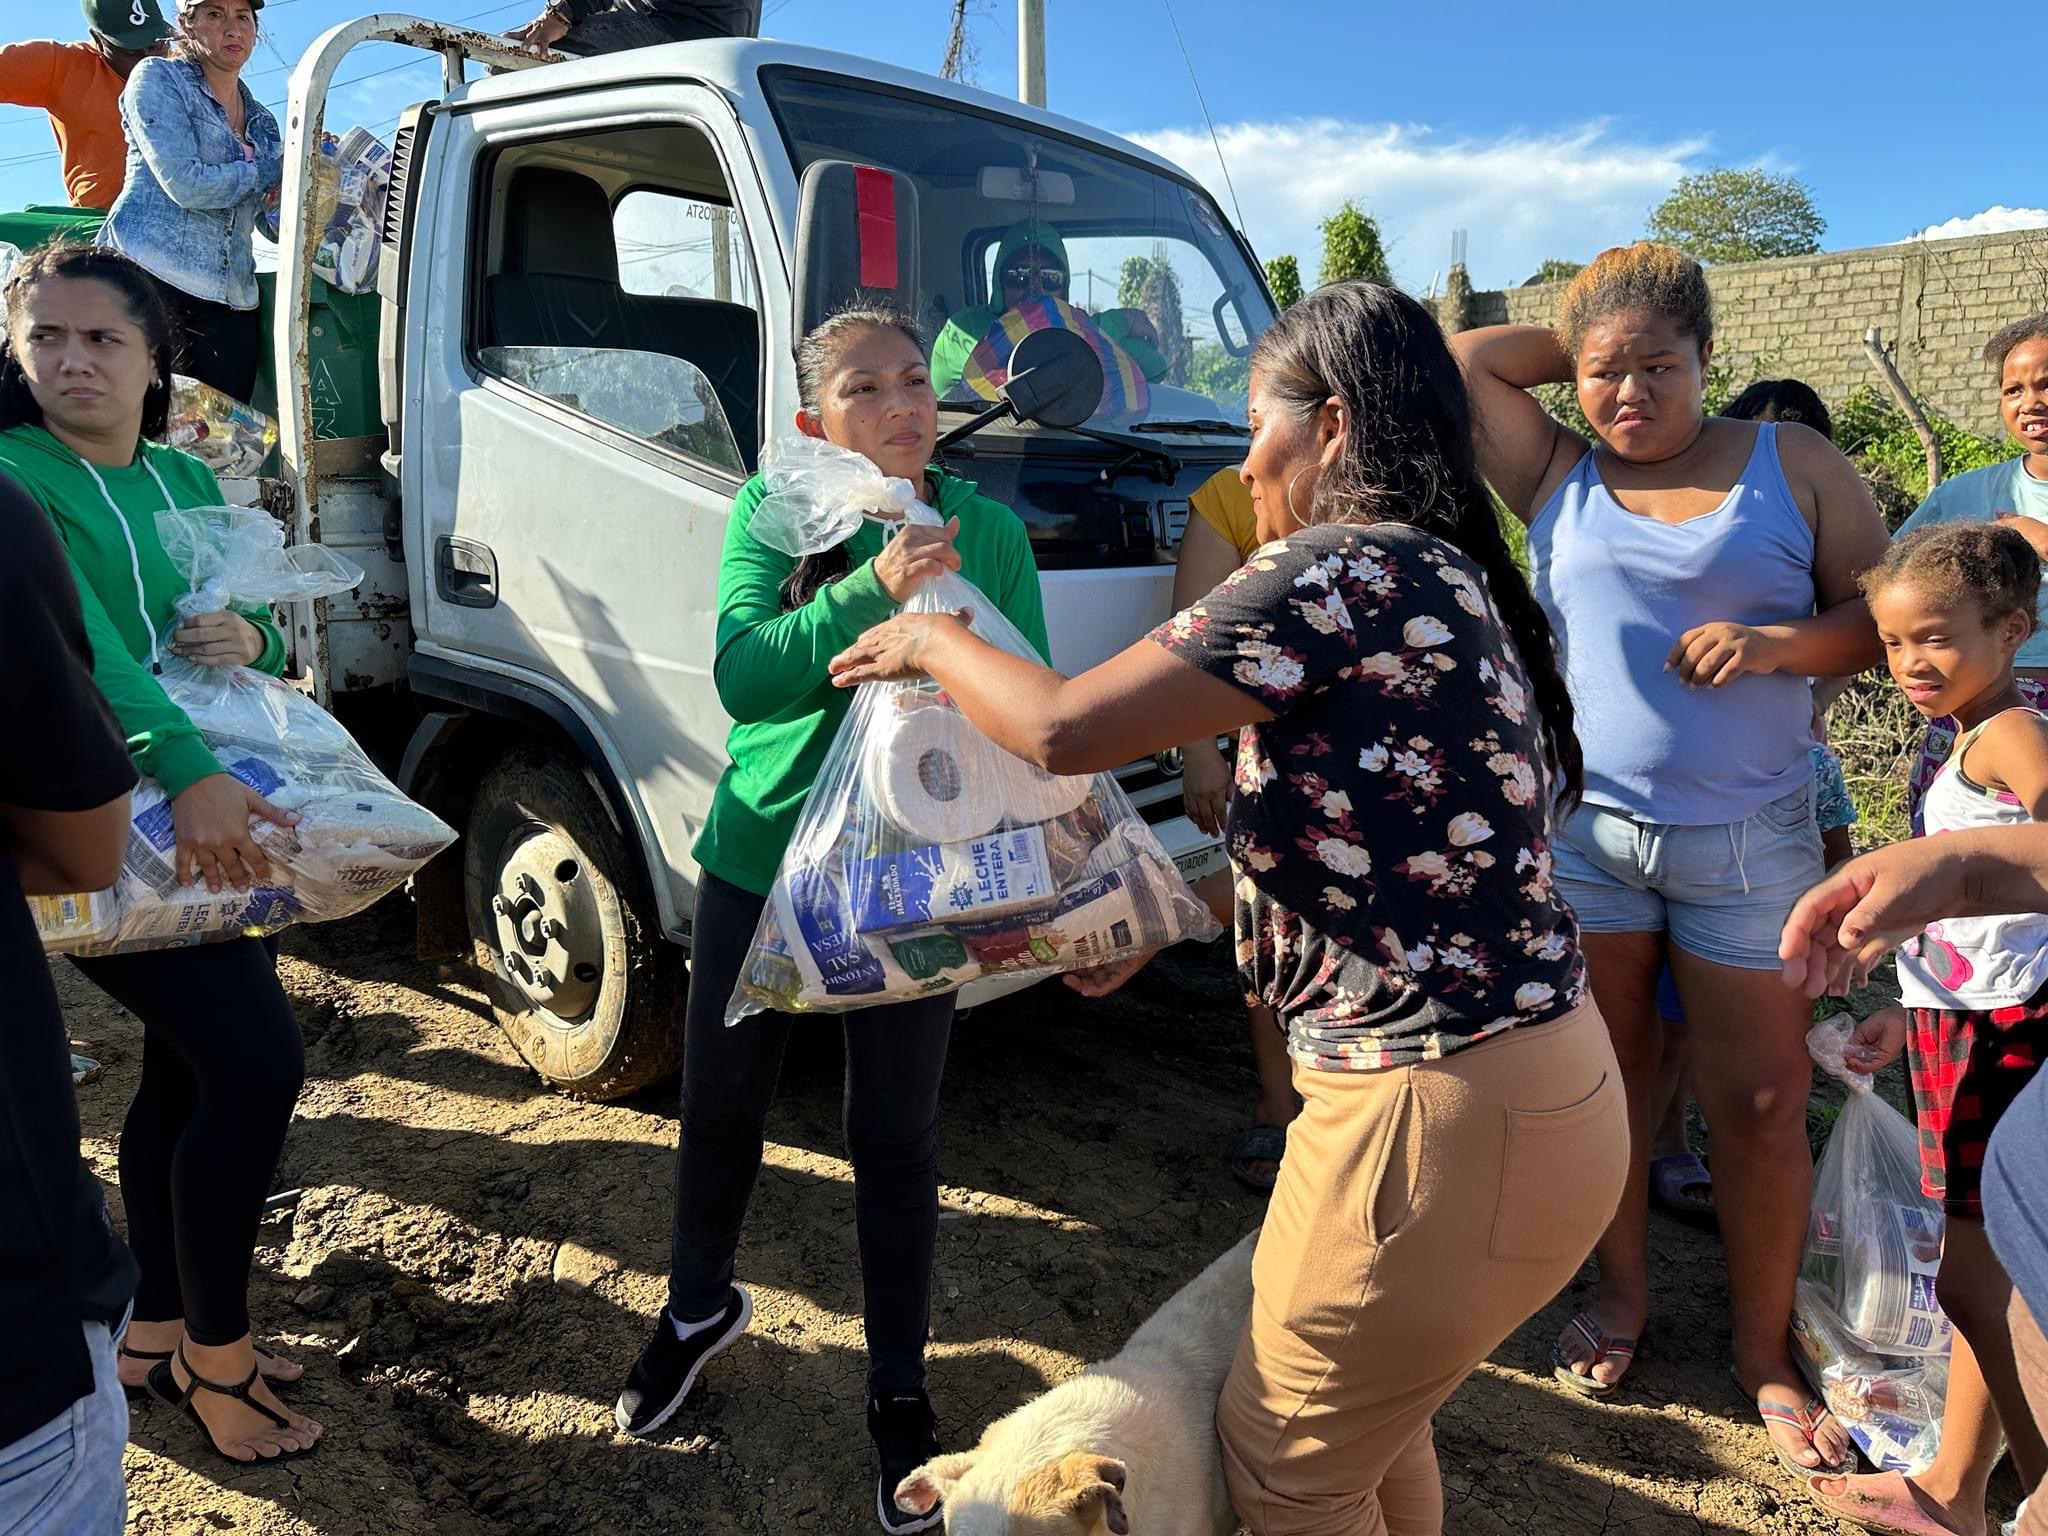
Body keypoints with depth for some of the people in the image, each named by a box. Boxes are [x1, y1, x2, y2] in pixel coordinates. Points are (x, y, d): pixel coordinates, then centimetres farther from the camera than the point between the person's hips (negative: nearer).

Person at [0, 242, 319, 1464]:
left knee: (188, 1071, 14)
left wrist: (252, 642, -10)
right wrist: (188, 773, -41)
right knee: (258, 1061, -13)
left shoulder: (186, 480, 11)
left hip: (218, 821, 7)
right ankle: (215, 1352, 8)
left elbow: (269, 641, 15)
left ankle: (160, 1331, 32)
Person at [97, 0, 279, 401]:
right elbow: (185, 184, -9)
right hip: (153, 276, -5)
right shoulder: (158, 78, 5)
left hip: (230, 298, 5)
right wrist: (272, 171, 0)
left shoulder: (262, 121, 21)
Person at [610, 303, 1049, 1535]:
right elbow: (743, 672, -20)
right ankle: (701, 1310, 47)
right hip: (761, 859, 1)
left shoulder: (992, 531, -5)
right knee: (721, 1105, 17)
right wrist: (872, 592, -32)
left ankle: (901, 1390, 31)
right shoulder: (772, 514, -7)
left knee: (898, 1137, 9)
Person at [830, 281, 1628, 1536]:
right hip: (1542, 1084, 9)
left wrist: (934, 645, 0)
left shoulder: (1338, 574, -19)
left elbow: (1065, 729, -20)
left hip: (1441, 1120, -9)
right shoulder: (1448, 578, 11)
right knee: (1378, 1420, 28)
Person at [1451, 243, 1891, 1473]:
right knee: (1608, 1073, 10)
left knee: (1762, 1100, 4)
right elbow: (1466, 358, 3)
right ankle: (1623, 1294, 31)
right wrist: (1586, 345, 6)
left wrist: (1783, 644, -16)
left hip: (1749, 839, -1)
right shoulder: (1560, 476, 6)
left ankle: (1767, 1353, 22)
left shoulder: (1792, 464, 2)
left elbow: (1886, 615, 2)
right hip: (1586, 828, 1)